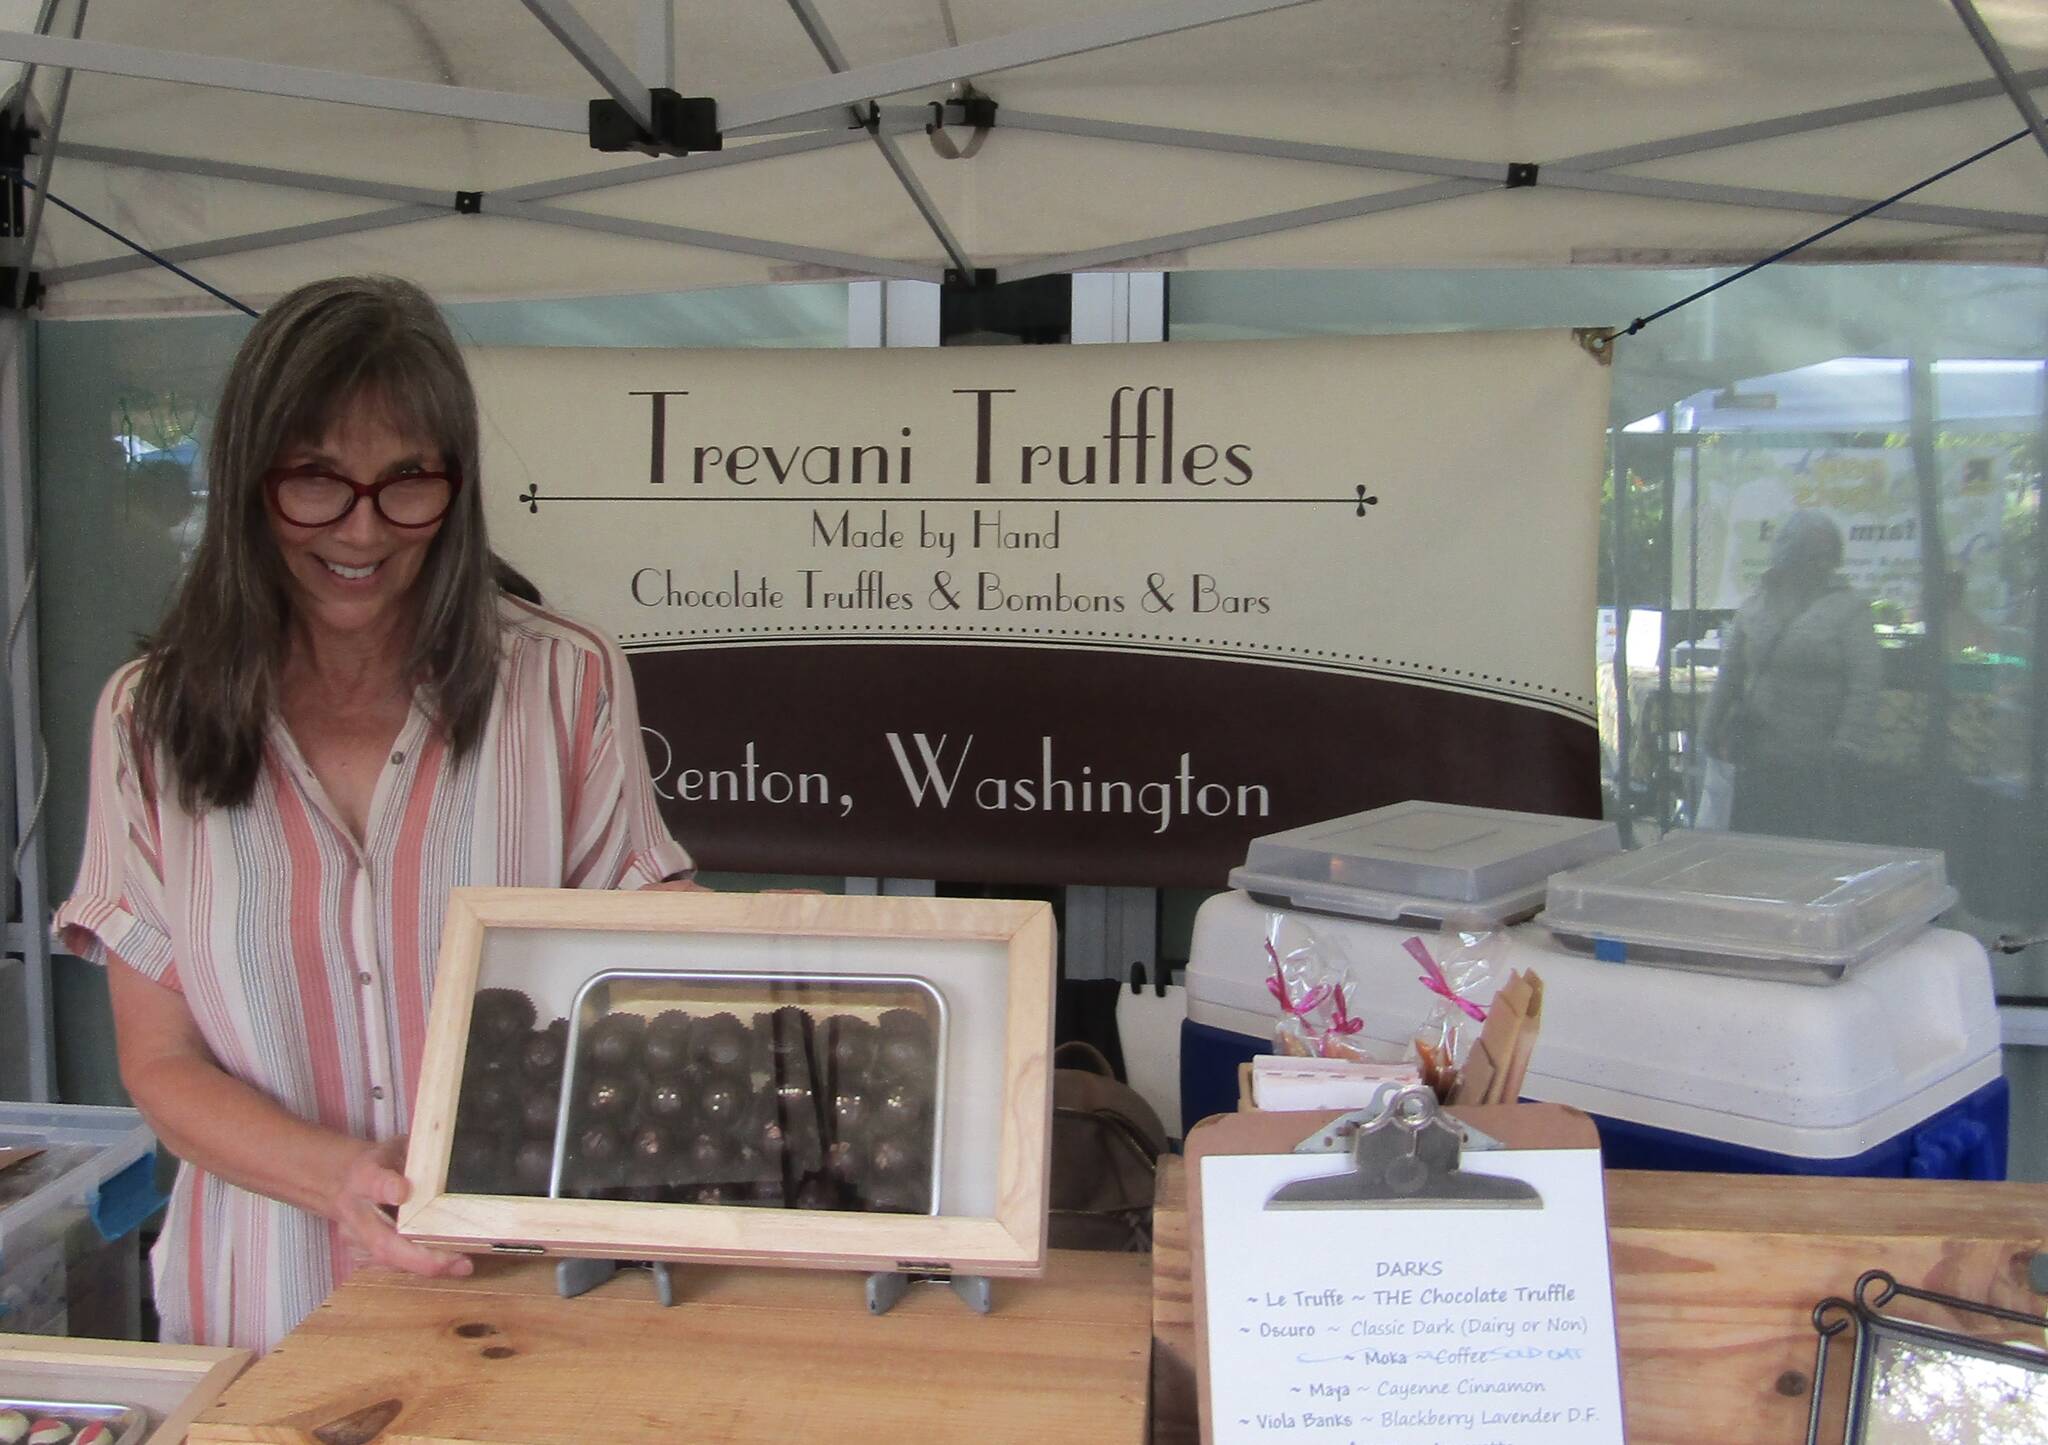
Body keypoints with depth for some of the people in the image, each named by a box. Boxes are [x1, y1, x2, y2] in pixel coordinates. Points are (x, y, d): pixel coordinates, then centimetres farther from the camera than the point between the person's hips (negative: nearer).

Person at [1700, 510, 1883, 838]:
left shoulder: (1849, 609, -1)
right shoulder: (1754, 608, 10)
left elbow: (1865, 683, -7)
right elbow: (1729, 675, 15)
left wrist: (1847, 747, -14)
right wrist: (1712, 732, 11)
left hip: (1818, 764, -4)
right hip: (1757, 760, 4)